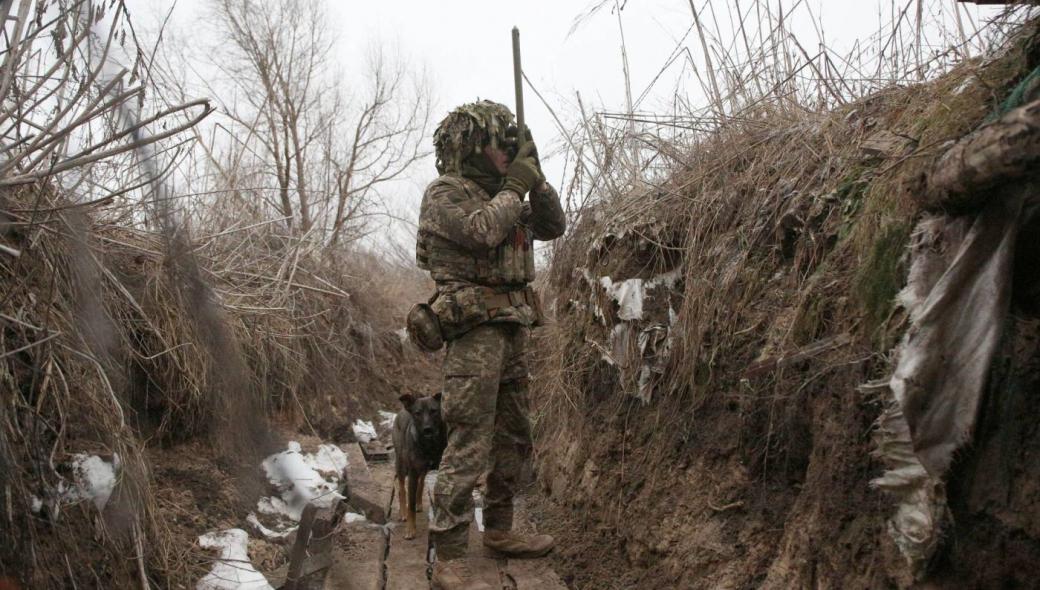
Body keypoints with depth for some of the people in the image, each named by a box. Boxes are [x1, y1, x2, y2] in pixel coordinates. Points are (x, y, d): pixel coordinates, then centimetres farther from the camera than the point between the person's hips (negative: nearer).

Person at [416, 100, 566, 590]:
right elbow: (483, 231, -23)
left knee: (513, 438, 16)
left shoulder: (499, 194, 17)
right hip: (475, 328, -9)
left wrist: (535, 179, 5)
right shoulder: (444, 193, -7)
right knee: (469, 445, -11)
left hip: (513, 329, 9)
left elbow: (553, 226, 18)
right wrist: (516, 184, -10)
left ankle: (499, 530, 30)